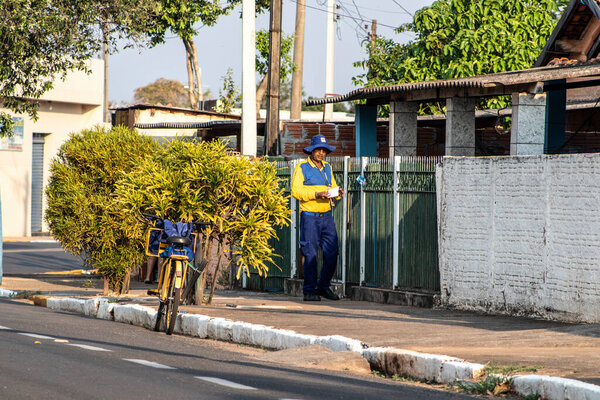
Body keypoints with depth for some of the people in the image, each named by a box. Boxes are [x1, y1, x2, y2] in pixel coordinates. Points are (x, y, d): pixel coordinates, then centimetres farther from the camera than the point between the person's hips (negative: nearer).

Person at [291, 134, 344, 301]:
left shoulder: (327, 167, 17)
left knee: (332, 254, 2)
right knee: (310, 254, -5)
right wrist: (316, 195, -21)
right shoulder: (302, 168, -3)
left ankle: (324, 286, 17)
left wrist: (338, 192, -5)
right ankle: (310, 291, 1)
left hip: (327, 216, 6)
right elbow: (296, 190, -10)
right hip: (309, 217, -6)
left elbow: (332, 187, 19)